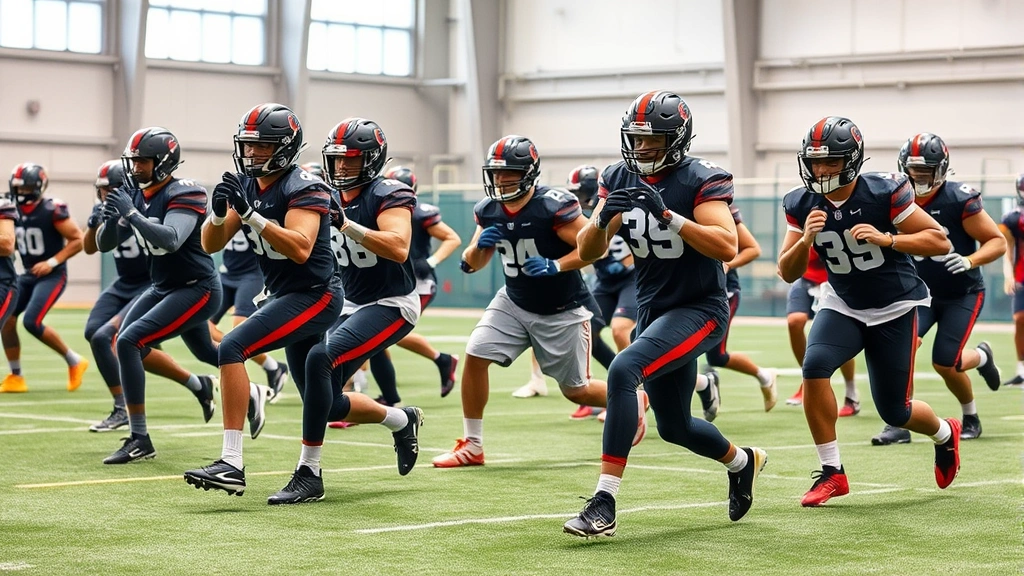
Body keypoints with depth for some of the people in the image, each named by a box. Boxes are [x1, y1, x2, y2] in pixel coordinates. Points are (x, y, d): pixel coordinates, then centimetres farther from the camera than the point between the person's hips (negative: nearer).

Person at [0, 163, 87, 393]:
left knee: (32, 322, -19)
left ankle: (74, 362, 0)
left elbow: (77, 240, -14)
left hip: (52, 275, -7)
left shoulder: (52, 210, -17)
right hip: (28, 274, 7)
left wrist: (52, 262, -19)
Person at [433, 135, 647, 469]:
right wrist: (480, 245, -19)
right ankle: (471, 446, -2)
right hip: (514, 302, 5)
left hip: (562, 312, -5)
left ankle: (631, 403, 37)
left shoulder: (554, 206, -24)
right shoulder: (488, 210, -5)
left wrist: (555, 266, -34)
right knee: (475, 355, -13)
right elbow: (472, 265, 3)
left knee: (576, 390, 5)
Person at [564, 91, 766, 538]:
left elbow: (727, 248, -27)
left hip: (699, 310, -7)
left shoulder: (701, 180, -15)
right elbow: (587, 252, -2)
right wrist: (604, 220, -23)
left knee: (623, 371, -30)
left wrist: (668, 215, -35)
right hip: (653, 311, 7)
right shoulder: (618, 180, 2)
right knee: (674, 427, 18)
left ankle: (604, 504, -30)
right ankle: (742, 461, 51)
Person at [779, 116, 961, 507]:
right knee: (814, 367, -26)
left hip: (894, 308, -3)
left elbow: (940, 242, -17)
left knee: (895, 412, 2)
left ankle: (945, 434, 40)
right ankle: (831, 473, -13)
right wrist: (806, 239, -26)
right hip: (842, 305, 3)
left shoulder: (884, 194, -20)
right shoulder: (802, 206, -9)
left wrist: (886, 239, -31)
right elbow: (788, 273, -6)